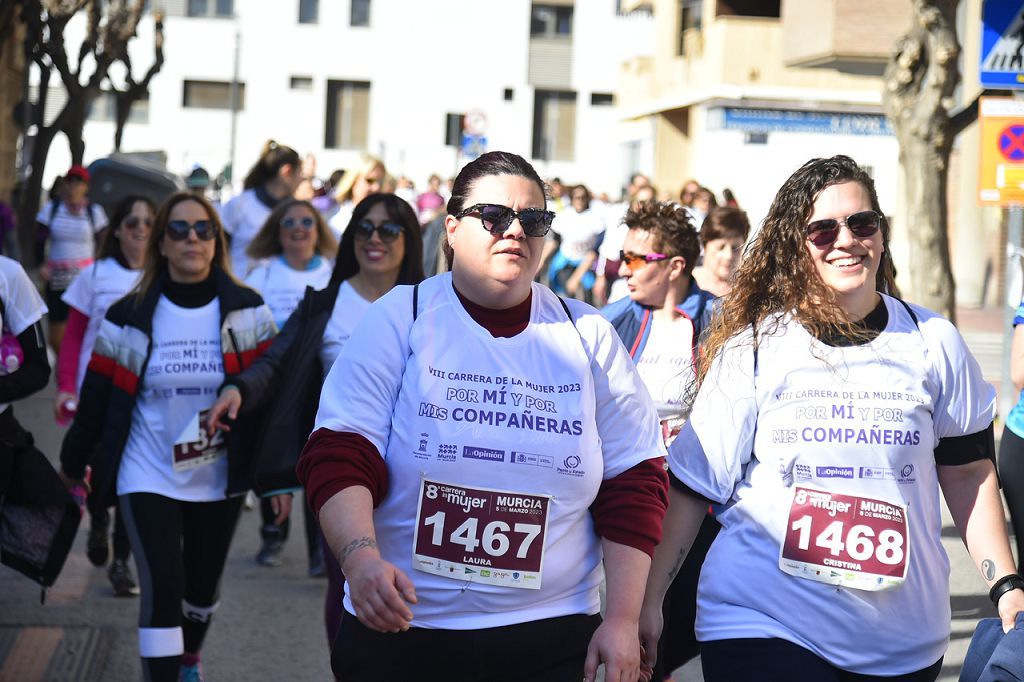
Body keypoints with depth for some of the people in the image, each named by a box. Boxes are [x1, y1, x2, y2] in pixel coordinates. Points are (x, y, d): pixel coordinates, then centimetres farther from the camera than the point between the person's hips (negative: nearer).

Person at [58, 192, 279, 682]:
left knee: (204, 583, 17)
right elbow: (98, 397, 3)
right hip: (148, 476, -2)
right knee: (162, 587, -14)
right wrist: (74, 461, 11)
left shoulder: (247, 312, -3)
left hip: (221, 477, 2)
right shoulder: (130, 317, -5)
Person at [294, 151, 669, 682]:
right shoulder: (399, 319, -2)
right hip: (398, 631, -1)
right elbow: (339, 457, -9)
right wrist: (361, 558, -27)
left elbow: (634, 485, 6)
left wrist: (623, 619, 1)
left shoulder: (588, 337, 4)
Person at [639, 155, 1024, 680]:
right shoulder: (752, 347, -3)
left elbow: (967, 474, 11)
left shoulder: (933, 345, 3)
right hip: (762, 627, -2)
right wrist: (648, 601, -3)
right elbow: (692, 486, 0)